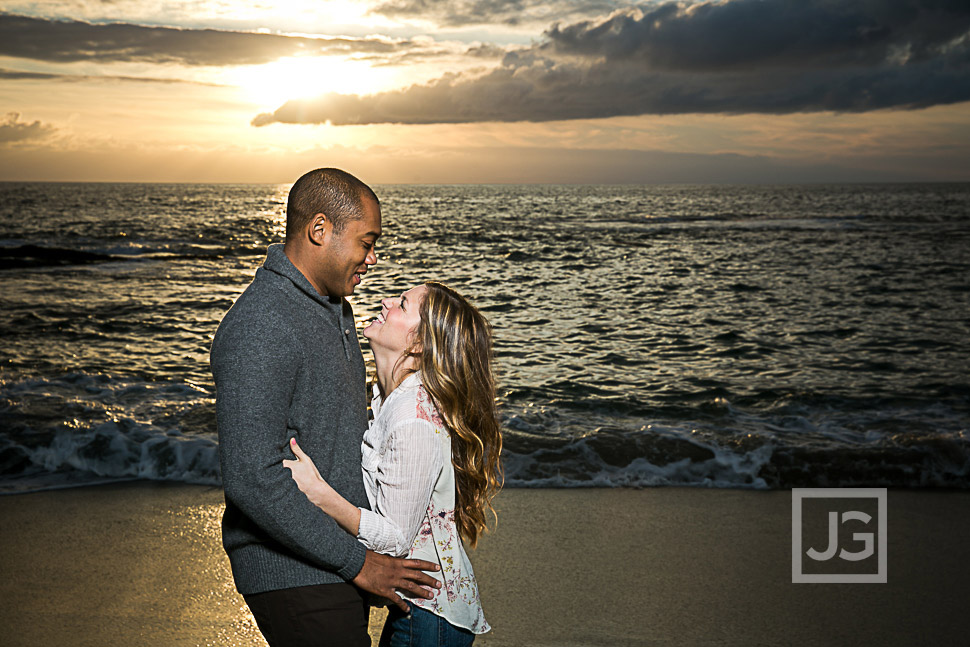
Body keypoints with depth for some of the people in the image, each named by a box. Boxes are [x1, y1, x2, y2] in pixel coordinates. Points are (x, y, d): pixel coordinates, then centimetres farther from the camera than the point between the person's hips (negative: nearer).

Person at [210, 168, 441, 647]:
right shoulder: (260, 329, -22)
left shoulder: (334, 307, 11)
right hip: (294, 577, -9)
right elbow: (252, 478, -27)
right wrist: (357, 563, -21)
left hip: (336, 564, 9)